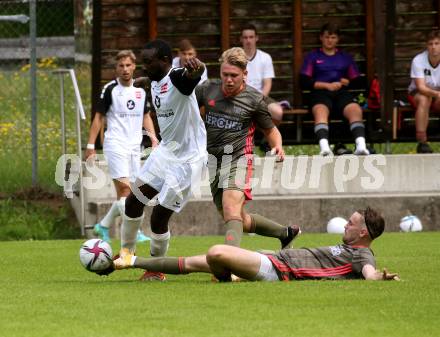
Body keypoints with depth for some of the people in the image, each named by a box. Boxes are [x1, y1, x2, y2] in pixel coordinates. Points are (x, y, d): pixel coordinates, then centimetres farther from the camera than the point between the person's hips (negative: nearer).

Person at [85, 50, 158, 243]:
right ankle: (134, 232, -21)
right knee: (124, 188, -17)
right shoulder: (110, 89, -4)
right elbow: (99, 117, -1)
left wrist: (152, 136, 4)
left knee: (124, 195, 5)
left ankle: (103, 226, 21)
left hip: (134, 146, 6)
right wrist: (91, 145, -5)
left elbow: (145, 116, 20)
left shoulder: (141, 90, 10)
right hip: (115, 144, -6)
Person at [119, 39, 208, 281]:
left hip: (187, 159, -9)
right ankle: (126, 251, 36)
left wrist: (195, 68, -72)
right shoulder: (154, 84, 3)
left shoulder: (178, 78, -24)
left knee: (159, 218, -5)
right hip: (165, 150, 9)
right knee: (133, 202, 13)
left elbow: (196, 74, -49)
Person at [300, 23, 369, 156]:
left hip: (342, 93, 2)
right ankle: (324, 147, -59)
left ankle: (361, 145, -51)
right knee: (320, 110, -38)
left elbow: (358, 81, 24)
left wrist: (348, 82, 0)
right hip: (320, 92, -2)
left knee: (356, 109, -33)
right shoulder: (312, 57, 20)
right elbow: (304, 82, 7)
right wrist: (328, 85, -5)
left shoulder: (345, 58, 27)